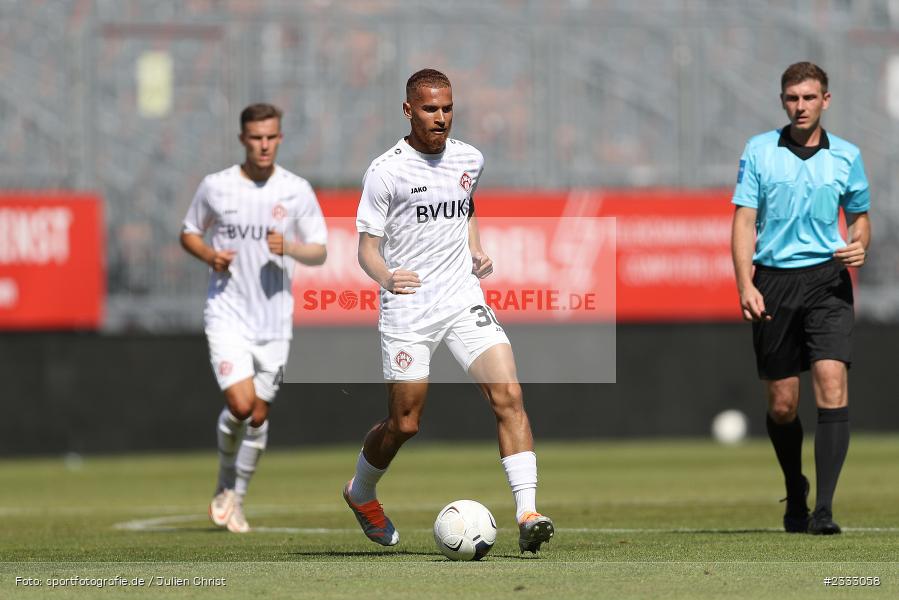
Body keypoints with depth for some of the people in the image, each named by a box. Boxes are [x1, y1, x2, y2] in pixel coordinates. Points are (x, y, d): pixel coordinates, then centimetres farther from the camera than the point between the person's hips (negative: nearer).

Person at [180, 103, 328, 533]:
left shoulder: (297, 190, 0)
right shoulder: (216, 187, -2)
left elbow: (320, 252, 4)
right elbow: (188, 233, 12)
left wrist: (289, 248, -17)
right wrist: (209, 256, -9)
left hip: (275, 320, 2)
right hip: (227, 315, -2)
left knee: (258, 415, 5)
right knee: (240, 404, -17)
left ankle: (237, 498, 23)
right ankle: (224, 483, 9)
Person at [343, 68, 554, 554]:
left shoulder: (470, 160, 8)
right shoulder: (386, 171, -7)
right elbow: (367, 245, -5)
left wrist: (476, 252, 12)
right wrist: (385, 276, -26)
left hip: (464, 301, 4)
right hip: (408, 309, -4)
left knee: (508, 395, -16)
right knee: (404, 424, 3)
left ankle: (527, 516, -21)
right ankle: (360, 492, 35)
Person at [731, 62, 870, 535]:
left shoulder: (846, 156, 7)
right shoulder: (759, 151, 4)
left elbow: (860, 214, 20)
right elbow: (744, 219, 1)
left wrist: (860, 244, -4)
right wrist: (745, 284, -11)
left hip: (827, 280, 0)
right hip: (774, 282, 0)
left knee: (832, 383, -18)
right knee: (782, 404, 4)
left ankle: (824, 509, -20)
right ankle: (795, 498, 28)